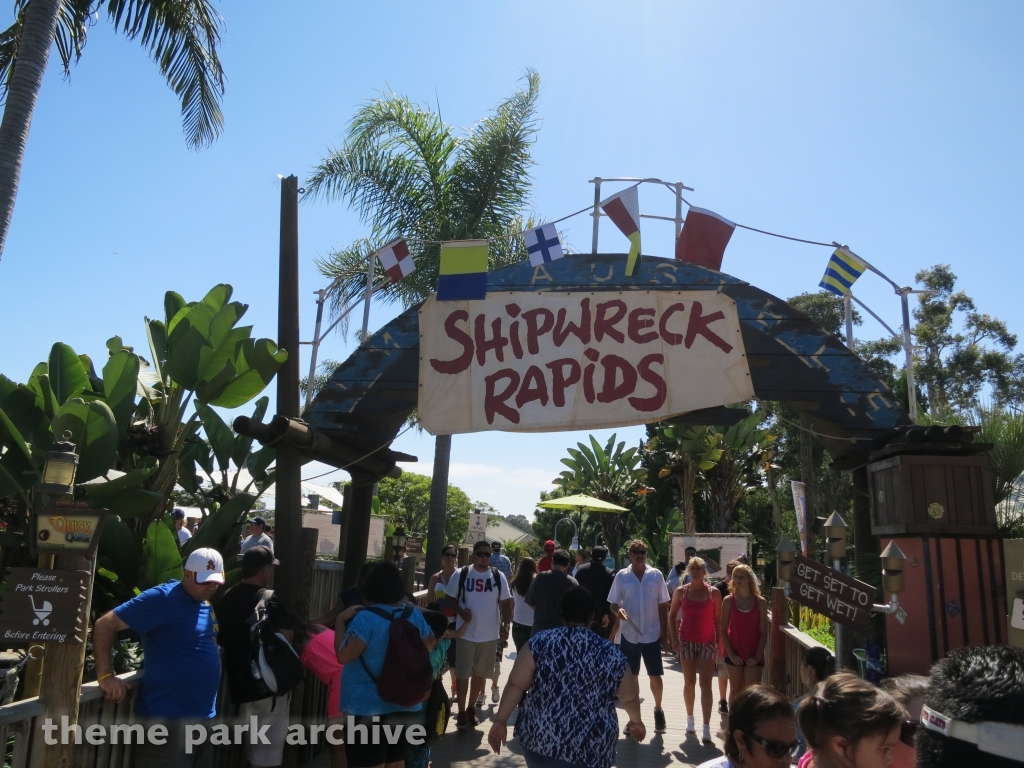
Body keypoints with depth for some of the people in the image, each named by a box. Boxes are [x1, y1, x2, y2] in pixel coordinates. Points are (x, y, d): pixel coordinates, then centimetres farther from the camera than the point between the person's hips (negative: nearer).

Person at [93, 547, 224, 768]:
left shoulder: (206, 604, 10)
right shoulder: (162, 598, -15)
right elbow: (104, 625, -15)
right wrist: (105, 676, -20)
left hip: (203, 716, 8)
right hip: (167, 719, -8)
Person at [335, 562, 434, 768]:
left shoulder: (366, 618, -18)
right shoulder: (414, 615, 2)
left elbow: (343, 656, -22)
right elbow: (429, 644, 16)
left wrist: (341, 620, -12)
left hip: (369, 709, -6)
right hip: (407, 707, 6)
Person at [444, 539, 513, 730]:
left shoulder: (498, 577, 1)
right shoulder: (461, 574, -5)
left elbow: (505, 603, 5)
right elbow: (449, 597, 1)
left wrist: (506, 626, -5)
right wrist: (460, 611, -17)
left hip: (490, 635, 2)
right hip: (466, 634, -2)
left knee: (479, 673, 15)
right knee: (463, 674, 3)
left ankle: (471, 709, 31)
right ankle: (461, 713, 15)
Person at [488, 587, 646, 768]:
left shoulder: (540, 643, -4)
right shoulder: (611, 654, 0)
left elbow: (515, 685, -6)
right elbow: (630, 697, 12)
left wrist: (500, 720, 3)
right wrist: (636, 721, 30)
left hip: (540, 739, 0)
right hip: (590, 752, 0)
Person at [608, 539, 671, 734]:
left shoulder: (656, 575, -2)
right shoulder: (621, 576, -2)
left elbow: (663, 606, 3)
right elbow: (613, 603, 3)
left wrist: (664, 634, 2)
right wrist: (618, 610, -20)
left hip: (652, 635, 0)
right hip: (629, 635, 0)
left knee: (655, 676, 7)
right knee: (630, 677, 10)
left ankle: (658, 710, 31)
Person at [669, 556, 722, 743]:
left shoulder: (713, 593, -5)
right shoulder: (680, 591, -2)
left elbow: (718, 619, 0)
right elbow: (672, 615, 7)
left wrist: (719, 642, -2)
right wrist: (674, 638, -1)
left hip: (708, 642, -1)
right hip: (686, 641, 1)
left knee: (705, 684, -4)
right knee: (689, 682, 12)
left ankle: (706, 727, -2)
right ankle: (690, 718, 30)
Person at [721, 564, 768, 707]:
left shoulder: (760, 602, -2)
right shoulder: (728, 601, -2)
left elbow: (764, 632, -1)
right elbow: (723, 630, 0)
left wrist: (757, 656, -8)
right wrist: (731, 653, -8)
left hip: (753, 656, -1)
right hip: (734, 654, 1)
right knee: (736, 691, 11)